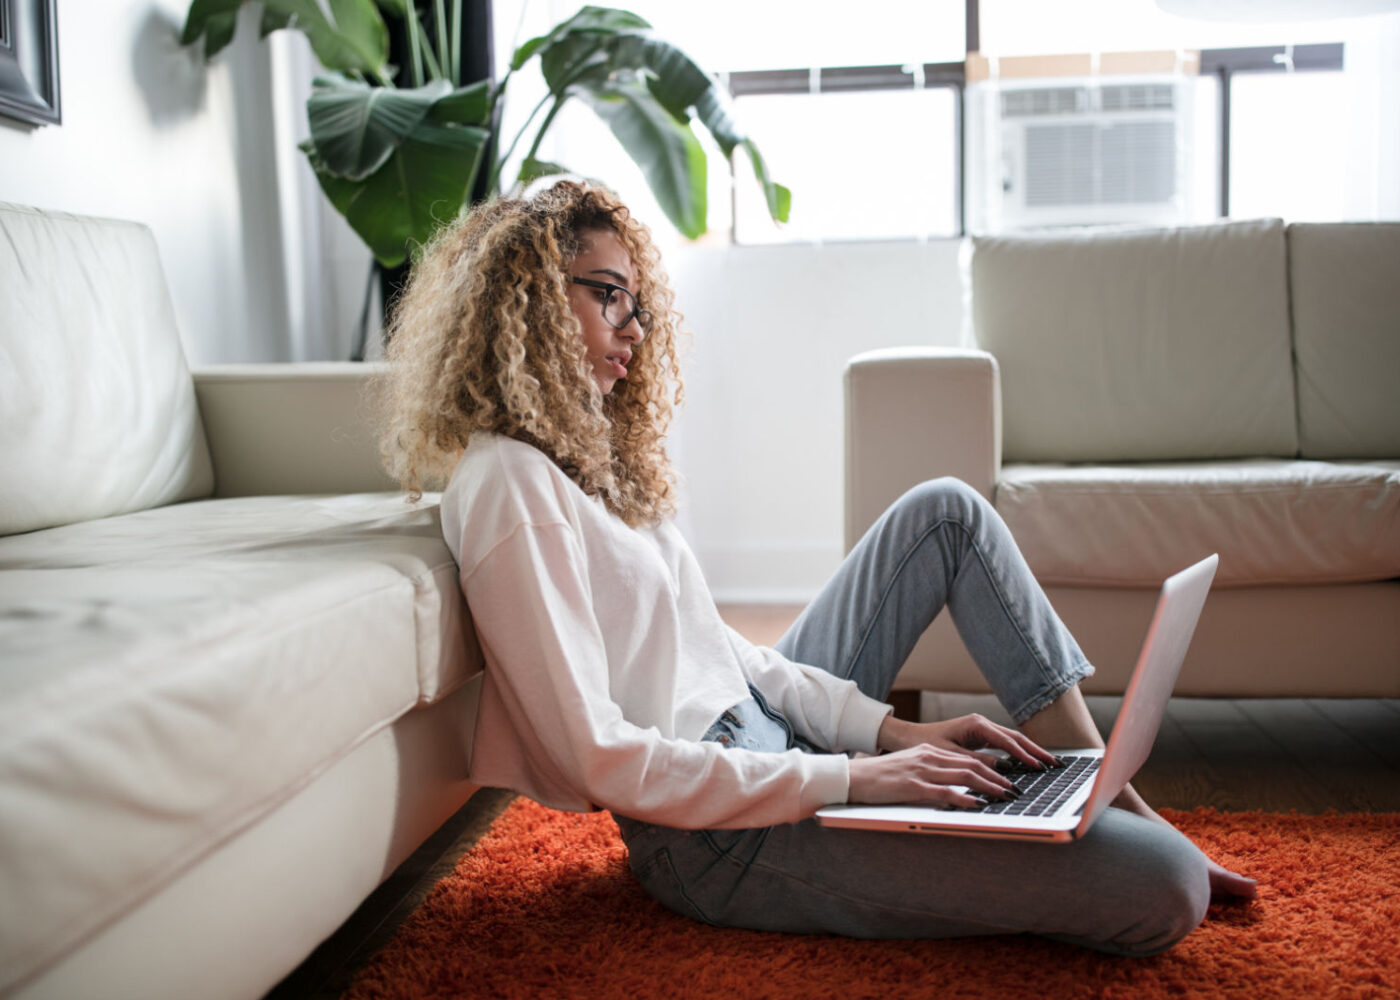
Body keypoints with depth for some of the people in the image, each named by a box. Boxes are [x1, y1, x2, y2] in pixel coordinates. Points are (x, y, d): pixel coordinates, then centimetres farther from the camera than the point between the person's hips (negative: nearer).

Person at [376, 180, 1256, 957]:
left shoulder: (585, 454, 13)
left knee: (946, 510, 13)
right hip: (721, 835, -10)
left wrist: (890, 729, 1)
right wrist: (851, 779, -21)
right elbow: (599, 757, -23)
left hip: (765, 733, 10)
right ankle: (1144, 842, 17)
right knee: (1163, 889, -20)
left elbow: (717, 645, 12)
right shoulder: (507, 483, -18)